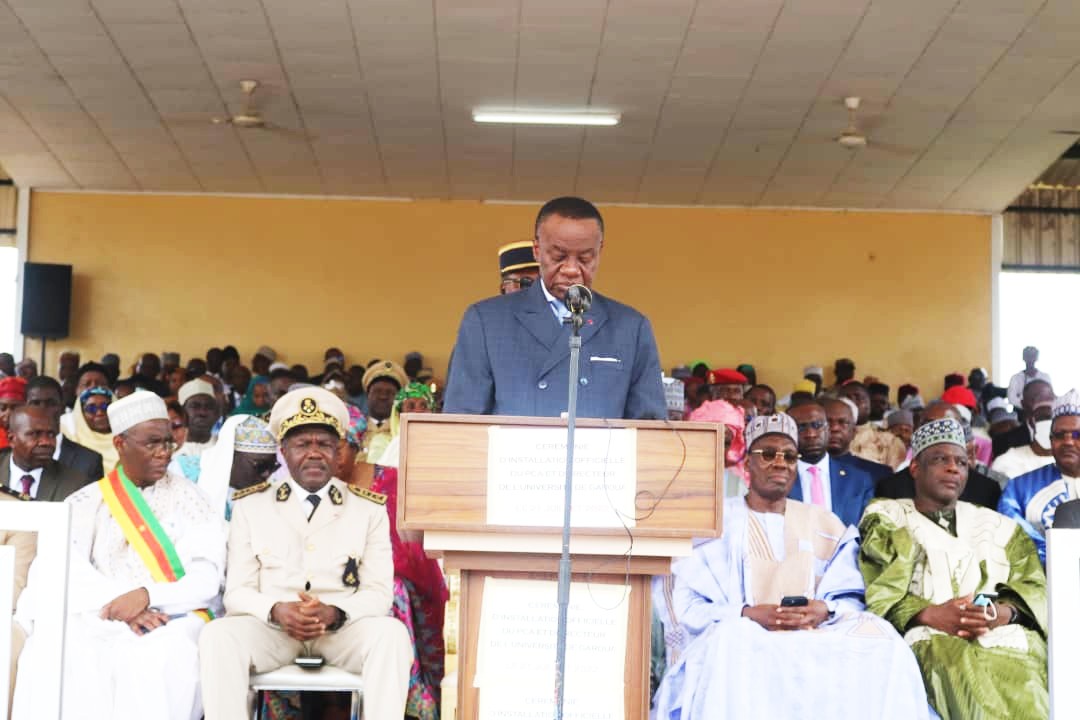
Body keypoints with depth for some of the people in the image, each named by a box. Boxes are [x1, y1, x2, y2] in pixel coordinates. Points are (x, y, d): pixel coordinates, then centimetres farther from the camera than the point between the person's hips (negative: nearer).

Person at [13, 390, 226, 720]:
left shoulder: (186, 497, 9)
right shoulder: (87, 502, 12)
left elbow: (206, 579, -2)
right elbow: (65, 567, -5)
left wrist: (148, 596, -19)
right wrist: (116, 605, -21)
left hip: (171, 617, -1)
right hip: (99, 616, 1)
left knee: (159, 659, -35)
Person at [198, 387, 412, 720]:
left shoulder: (369, 509, 9)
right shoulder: (250, 507, 11)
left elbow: (379, 592, 2)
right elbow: (237, 592, 5)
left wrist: (334, 613, -20)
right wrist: (276, 611, -18)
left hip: (344, 629, 0)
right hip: (271, 627, 0)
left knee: (391, 633, -32)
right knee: (218, 636, -31)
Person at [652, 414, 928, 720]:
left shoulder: (825, 526, 20)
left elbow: (850, 600, 10)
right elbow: (688, 605, 0)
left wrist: (825, 611, -14)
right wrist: (747, 614, -17)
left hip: (817, 641, 3)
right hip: (740, 641, -3)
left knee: (883, 651, -28)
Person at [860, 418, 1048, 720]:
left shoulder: (998, 526, 30)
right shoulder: (887, 520, 20)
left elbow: (1034, 590, 15)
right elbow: (875, 592, 4)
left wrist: (1004, 613, -9)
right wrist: (929, 614, -15)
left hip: (1004, 635, 2)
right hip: (930, 639, -2)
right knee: (957, 661, -40)